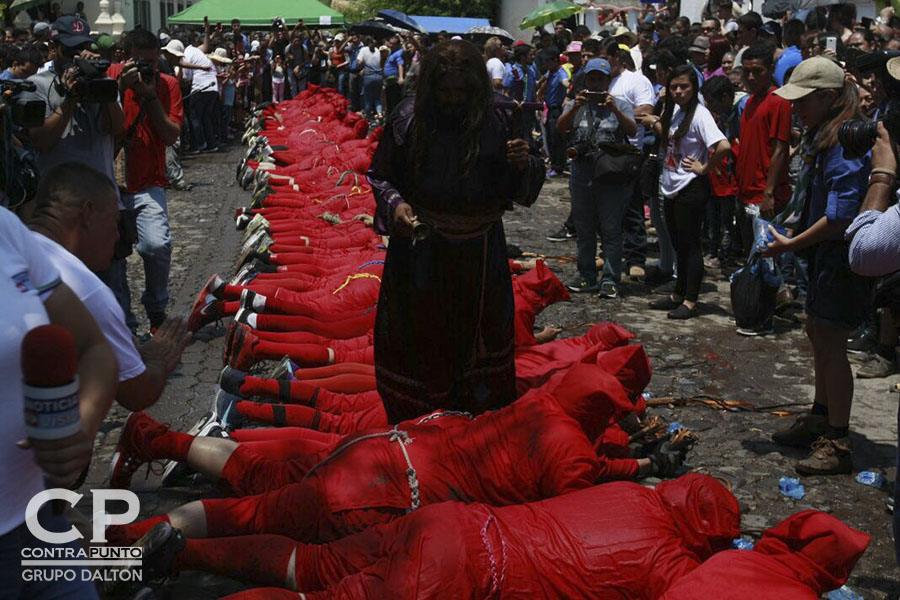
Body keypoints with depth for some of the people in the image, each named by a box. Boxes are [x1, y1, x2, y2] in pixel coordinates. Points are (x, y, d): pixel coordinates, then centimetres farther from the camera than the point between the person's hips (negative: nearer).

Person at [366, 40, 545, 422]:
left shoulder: (494, 123, -6)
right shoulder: (408, 119, -9)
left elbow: (517, 189, 0)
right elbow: (380, 175, 1)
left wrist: (524, 165, -21)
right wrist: (394, 204, -18)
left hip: (478, 251, 1)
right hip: (420, 248, -1)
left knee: (478, 332, 14)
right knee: (419, 332, 9)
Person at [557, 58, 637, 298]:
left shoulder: (620, 105, 9)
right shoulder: (575, 105, 15)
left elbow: (633, 130, -9)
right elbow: (560, 127, -4)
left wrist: (615, 110, -23)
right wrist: (575, 108, -20)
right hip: (581, 172, 3)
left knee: (611, 229, -4)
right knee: (583, 228, 9)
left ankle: (610, 280, -1)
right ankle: (587, 276, 18)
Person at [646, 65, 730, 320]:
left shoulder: (699, 114, -17)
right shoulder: (674, 111, 8)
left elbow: (724, 146, -27)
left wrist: (704, 169, -18)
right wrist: (656, 123, 8)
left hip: (691, 188, -8)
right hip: (671, 188, 8)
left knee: (689, 244, -1)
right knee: (678, 244, 16)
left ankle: (690, 301, 7)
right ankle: (678, 295, 26)